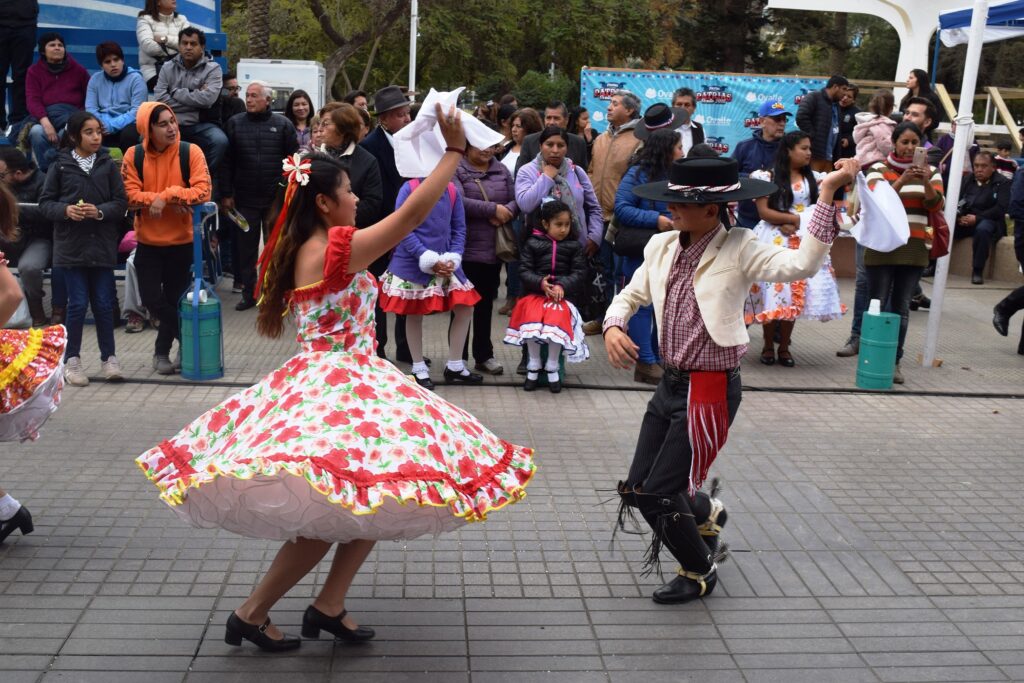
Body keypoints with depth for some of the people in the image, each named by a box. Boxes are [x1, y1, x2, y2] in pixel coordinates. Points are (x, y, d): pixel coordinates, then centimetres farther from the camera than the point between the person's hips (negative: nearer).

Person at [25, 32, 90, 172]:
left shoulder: (78, 70, 19)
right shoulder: (34, 71, 17)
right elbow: (33, 100, 2)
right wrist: (45, 122, -18)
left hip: (71, 115, -1)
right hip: (45, 116, 1)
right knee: (36, 132, -35)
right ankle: (46, 171, -27)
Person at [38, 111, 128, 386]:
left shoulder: (108, 165, 2)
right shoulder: (60, 166, 0)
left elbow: (121, 202, 0)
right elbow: (45, 202, 2)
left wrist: (100, 212, -16)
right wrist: (65, 210, -16)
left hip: (102, 244, 1)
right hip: (71, 244, -1)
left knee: (104, 302, 5)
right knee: (78, 303, 1)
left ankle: (108, 357, 18)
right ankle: (71, 359, 15)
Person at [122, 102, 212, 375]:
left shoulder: (191, 152, -9)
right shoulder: (134, 155, -4)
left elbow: (202, 191, -17)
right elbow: (130, 194, -11)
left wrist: (167, 195, -24)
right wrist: (167, 200, -21)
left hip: (183, 240, -1)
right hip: (148, 241, 2)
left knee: (175, 299, 7)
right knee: (152, 299, -1)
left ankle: (162, 350, 26)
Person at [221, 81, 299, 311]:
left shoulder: (282, 124, 0)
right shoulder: (235, 124, 4)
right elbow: (226, 162, 4)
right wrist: (226, 194, -1)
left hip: (276, 199, -1)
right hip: (245, 199, 2)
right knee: (246, 249, 7)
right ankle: (249, 293, 18)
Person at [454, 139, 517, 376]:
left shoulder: (501, 170, 11)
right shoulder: (456, 170, -5)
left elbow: (516, 200, 10)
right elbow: (458, 202, -19)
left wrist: (506, 212, -13)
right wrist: (494, 209, -15)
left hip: (493, 250, 5)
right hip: (465, 249, -5)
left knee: (486, 303, 13)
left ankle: (484, 356, 24)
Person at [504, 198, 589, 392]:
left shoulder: (574, 245, 10)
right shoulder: (533, 243, 7)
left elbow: (579, 273, 2)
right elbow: (524, 271, 1)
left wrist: (562, 286, -16)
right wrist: (541, 283, -18)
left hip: (563, 294, 0)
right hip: (536, 292, 0)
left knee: (557, 319, -29)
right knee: (532, 317, -29)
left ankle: (552, 368, -10)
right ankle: (533, 367, -12)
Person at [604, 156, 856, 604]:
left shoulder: (738, 250, -13)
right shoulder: (661, 247, 3)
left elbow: (802, 265, -29)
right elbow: (630, 296, 16)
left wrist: (826, 194, -33)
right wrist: (613, 327, -5)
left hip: (710, 390, -6)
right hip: (671, 383, 7)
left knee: (660, 494, -2)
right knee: (638, 489, 13)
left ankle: (699, 573, 28)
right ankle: (707, 513, 45)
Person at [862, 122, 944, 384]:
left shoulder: (930, 172, 9)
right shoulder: (879, 170, 1)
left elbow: (935, 205, -4)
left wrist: (926, 182, -21)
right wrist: (902, 181, -27)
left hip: (913, 249, 2)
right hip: (882, 246, -2)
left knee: (901, 307, 2)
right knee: (878, 305, -2)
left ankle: (895, 361, 8)